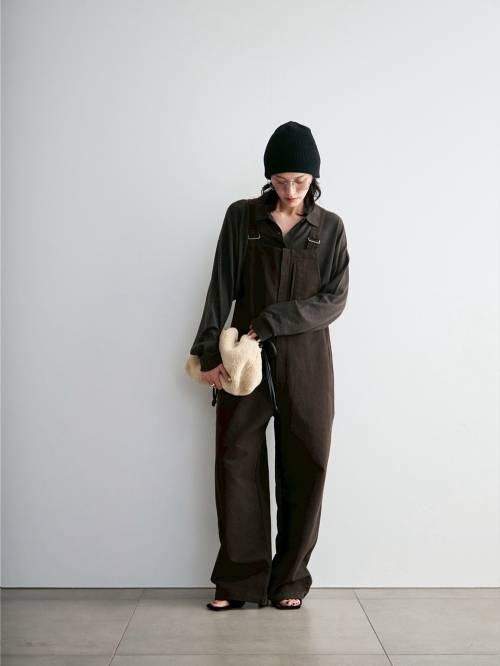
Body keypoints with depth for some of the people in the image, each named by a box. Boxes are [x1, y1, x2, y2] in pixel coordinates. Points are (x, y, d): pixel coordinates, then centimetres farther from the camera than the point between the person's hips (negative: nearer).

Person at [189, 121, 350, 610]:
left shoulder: (330, 227, 4)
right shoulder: (242, 216, 4)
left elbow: (335, 299, -3)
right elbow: (221, 289, 0)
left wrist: (270, 322, -13)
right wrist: (208, 352, -8)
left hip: (305, 363, 0)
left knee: (303, 468, 2)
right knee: (237, 463, 0)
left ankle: (289, 580, 16)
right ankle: (240, 579, 11)